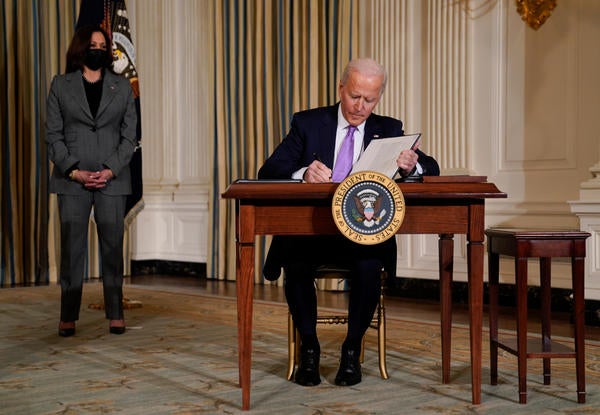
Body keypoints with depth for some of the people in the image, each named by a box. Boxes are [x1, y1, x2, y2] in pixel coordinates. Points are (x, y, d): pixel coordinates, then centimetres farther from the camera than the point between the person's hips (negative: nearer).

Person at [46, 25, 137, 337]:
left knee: (113, 246, 2)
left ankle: (115, 314, 11)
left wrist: (110, 170, -7)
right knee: (71, 247, 2)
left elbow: (130, 135, 5)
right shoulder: (60, 85, 7)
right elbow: (52, 135, 3)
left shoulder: (122, 87, 10)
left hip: (112, 179, 1)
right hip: (71, 180, 0)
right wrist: (74, 171, -9)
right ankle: (68, 316, 10)